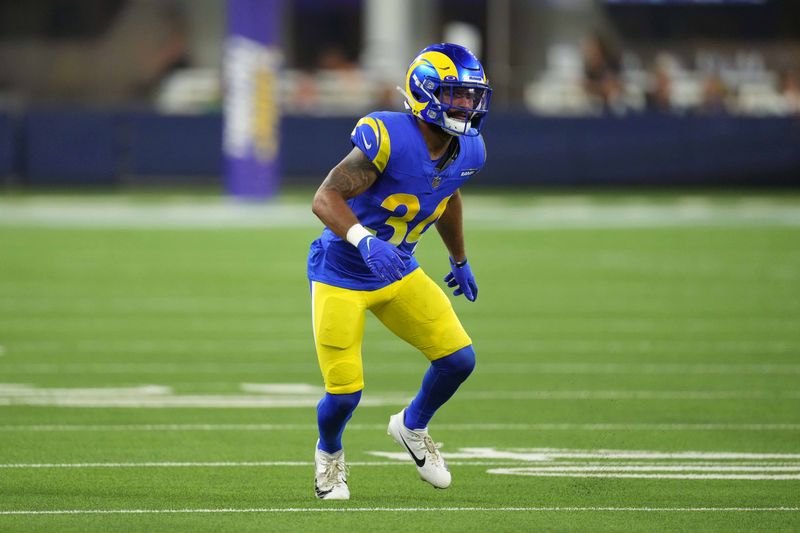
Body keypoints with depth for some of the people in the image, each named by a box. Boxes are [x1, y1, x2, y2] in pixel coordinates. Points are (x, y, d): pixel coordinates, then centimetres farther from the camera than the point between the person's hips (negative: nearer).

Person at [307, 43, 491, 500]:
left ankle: (413, 427, 26)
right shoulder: (387, 138, -28)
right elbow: (325, 198, -28)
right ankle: (329, 454, 29)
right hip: (343, 275, -6)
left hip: (399, 272, 6)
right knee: (345, 393, -6)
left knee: (460, 358, -4)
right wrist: (364, 240, -45)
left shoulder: (466, 152, -5)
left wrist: (460, 260, 30)